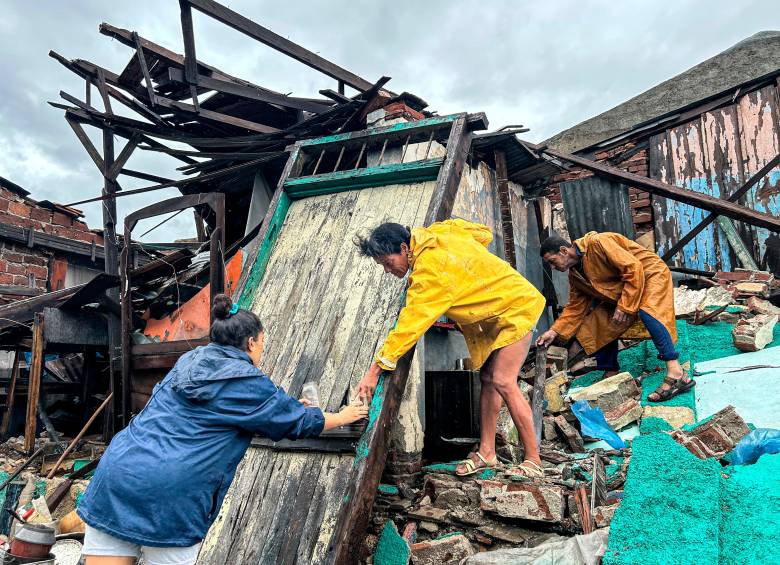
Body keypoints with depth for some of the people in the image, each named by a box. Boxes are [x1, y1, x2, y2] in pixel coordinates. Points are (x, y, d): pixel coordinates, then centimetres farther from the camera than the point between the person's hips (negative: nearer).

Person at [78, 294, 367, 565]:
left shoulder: (189, 360, 18)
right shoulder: (249, 382, -2)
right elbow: (301, 422, 11)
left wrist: (286, 404, 45)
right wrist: (343, 416, 29)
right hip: (171, 496, -6)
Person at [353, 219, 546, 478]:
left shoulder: (430, 270, -30)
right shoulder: (437, 232, -5)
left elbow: (411, 324, -32)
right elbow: (484, 235, 8)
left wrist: (376, 368, -29)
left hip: (515, 308, -10)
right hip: (493, 313, 10)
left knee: (503, 382, -16)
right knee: (488, 378, 6)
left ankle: (533, 461, -5)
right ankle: (486, 452, 12)